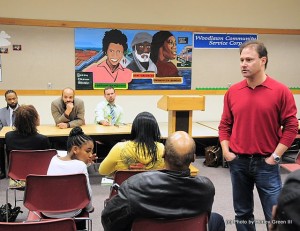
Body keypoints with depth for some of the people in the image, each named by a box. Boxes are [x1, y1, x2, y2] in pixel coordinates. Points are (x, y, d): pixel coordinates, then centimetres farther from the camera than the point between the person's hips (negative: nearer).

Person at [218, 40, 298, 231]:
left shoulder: (281, 91, -7)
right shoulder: (233, 92, 2)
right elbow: (225, 125, 9)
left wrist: (275, 156, -9)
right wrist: (226, 151, 0)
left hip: (266, 163, -3)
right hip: (238, 162, 3)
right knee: (242, 213, 15)